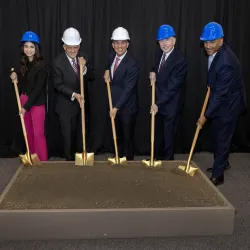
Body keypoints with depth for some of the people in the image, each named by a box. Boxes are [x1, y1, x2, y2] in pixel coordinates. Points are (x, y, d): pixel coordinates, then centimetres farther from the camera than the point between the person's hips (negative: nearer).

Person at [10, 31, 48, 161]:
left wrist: (27, 106, -16)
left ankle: (42, 160, 5)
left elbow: (38, 88, -16)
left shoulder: (42, 66, -13)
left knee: (38, 133, -5)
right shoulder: (23, 63, 7)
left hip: (37, 102, -6)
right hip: (23, 100, 6)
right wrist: (15, 76, -4)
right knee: (28, 132, 14)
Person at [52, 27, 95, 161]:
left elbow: (92, 77, -2)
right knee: (68, 135, 6)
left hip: (82, 102, 4)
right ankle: (70, 159, 23)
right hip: (66, 105, -4)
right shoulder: (58, 62, -15)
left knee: (81, 133, 17)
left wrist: (84, 68, -22)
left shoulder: (83, 57, -2)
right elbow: (58, 85, -17)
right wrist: (74, 94, -30)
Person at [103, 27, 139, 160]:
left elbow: (128, 89, -25)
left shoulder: (132, 64, -23)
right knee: (117, 136, 19)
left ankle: (128, 161, 25)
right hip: (114, 103, 7)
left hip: (127, 106, -7)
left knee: (128, 137, 9)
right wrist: (107, 71, 3)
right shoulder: (111, 56, 0)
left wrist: (116, 107, -27)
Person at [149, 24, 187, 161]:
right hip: (158, 101, 8)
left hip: (170, 106, -7)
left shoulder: (180, 61, -23)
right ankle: (157, 159, 39)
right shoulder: (159, 53, 1)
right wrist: (153, 72, 0)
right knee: (157, 134, 22)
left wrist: (158, 104, -26)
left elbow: (172, 87, -25)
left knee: (168, 137, 9)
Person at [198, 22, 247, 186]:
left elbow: (220, 94, -29)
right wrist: (211, 85, 10)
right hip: (220, 100, 9)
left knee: (222, 138, 0)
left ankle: (217, 175, 12)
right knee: (218, 135, 20)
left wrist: (206, 115, -24)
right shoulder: (215, 52, -5)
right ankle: (223, 163, 40)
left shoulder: (226, 63, -34)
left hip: (229, 104, -9)